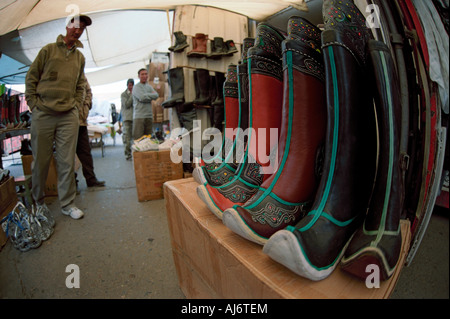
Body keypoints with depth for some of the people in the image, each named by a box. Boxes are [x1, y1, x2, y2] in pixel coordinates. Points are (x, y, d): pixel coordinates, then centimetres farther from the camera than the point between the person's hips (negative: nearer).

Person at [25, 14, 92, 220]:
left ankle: (67, 204, 10)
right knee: (40, 161, 4)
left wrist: (76, 105, 8)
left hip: (68, 116, 2)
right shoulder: (48, 50, 6)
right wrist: (34, 104, -2)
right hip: (43, 114, -2)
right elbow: (31, 78, 6)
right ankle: (38, 201, 22)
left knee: (67, 162, 1)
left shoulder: (80, 57, 16)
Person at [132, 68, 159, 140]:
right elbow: (142, 97, -16)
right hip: (139, 116, -6)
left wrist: (146, 95, -5)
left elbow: (156, 95, 2)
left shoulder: (149, 86, 18)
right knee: (138, 139, -8)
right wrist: (151, 95, -2)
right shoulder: (136, 87, 0)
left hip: (149, 116, 6)